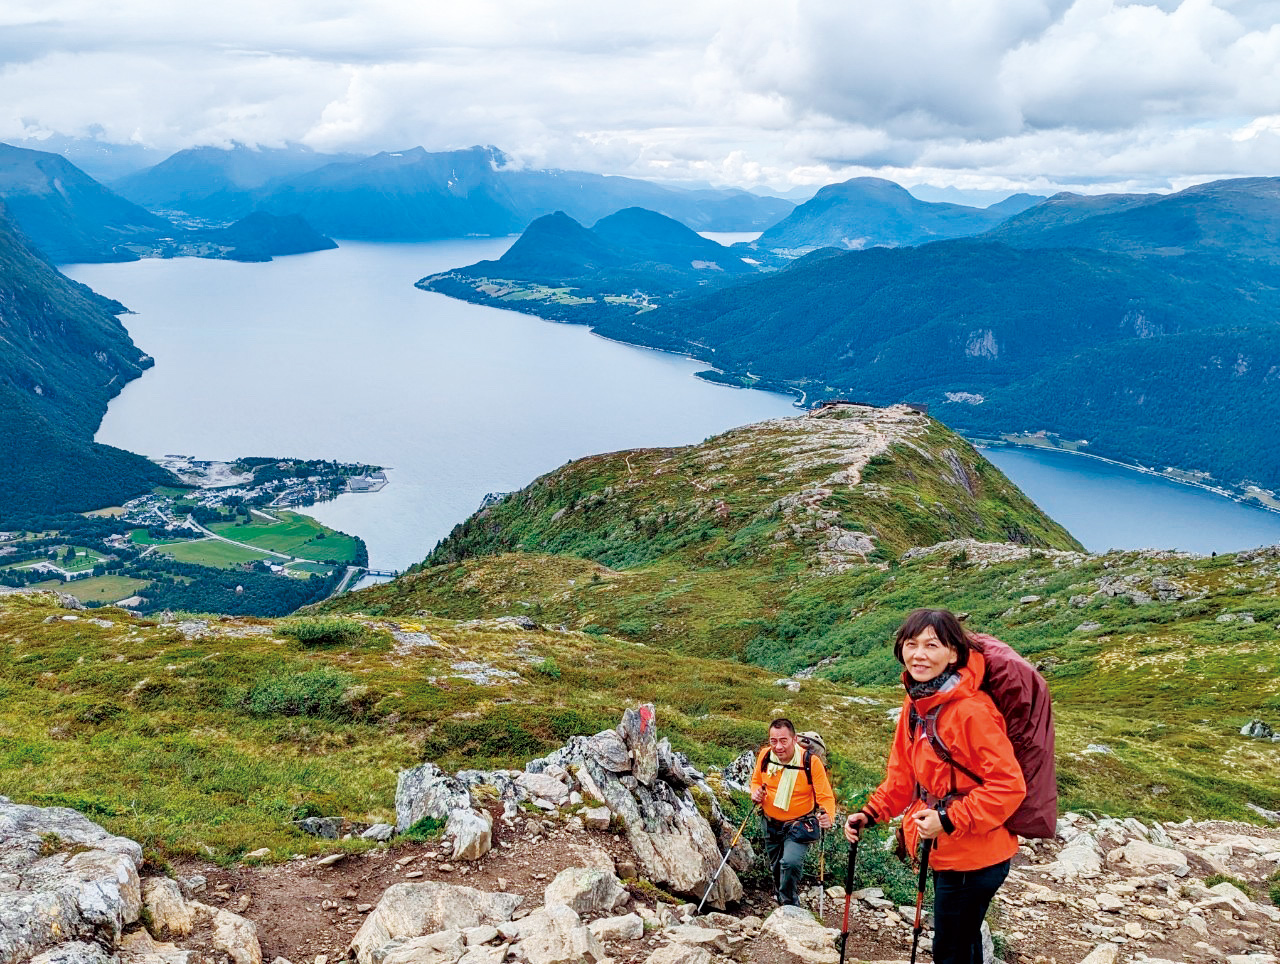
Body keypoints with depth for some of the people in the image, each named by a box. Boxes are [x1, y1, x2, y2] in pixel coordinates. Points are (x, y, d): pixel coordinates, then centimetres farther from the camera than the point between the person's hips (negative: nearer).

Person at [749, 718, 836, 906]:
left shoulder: (811, 761, -24)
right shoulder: (765, 756, -12)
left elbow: (826, 796, -21)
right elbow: (756, 780, 9)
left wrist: (828, 817, -41)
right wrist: (755, 793, -14)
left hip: (800, 825, -4)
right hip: (771, 824, 5)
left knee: (791, 863, -26)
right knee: (776, 868, 19)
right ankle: (783, 906, 47)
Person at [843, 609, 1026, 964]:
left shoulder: (971, 710, -24)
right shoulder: (915, 705, 2)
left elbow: (1007, 785, -24)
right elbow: (903, 775, 13)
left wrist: (950, 821, -26)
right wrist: (870, 814, 3)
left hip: (973, 858, -8)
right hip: (943, 852, 8)